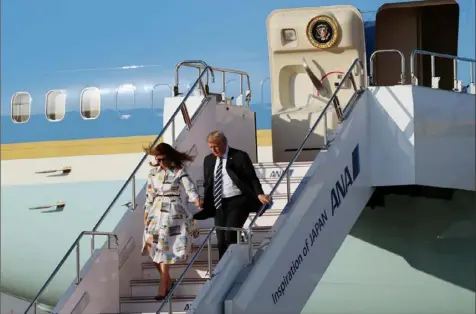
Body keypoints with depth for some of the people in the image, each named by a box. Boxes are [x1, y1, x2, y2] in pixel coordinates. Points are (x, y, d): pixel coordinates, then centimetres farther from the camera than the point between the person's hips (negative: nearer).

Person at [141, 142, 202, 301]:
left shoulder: (179, 171, -8)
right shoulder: (153, 172, 6)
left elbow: (190, 188, -19)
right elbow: (149, 194, 11)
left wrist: (196, 200, -39)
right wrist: (146, 213, 9)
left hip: (173, 212, -5)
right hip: (157, 211, 5)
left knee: (164, 247, -6)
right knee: (153, 246, 1)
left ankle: (164, 285, 3)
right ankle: (167, 280, 19)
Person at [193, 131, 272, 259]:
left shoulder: (239, 156, -5)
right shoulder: (208, 160, 11)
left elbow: (252, 178, -8)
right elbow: (207, 185, 16)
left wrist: (260, 194, -24)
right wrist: (205, 206, 10)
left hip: (237, 202, -6)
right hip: (219, 204, 6)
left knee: (230, 237, -16)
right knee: (221, 240, 6)